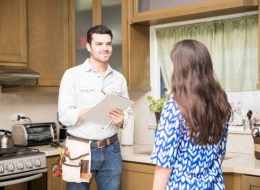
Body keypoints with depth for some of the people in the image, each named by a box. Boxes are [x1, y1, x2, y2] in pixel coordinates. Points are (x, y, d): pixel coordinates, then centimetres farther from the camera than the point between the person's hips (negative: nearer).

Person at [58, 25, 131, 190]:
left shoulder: (119, 78, 8)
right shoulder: (72, 75, -4)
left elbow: (127, 113, 10)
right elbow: (64, 115, -10)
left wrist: (121, 120, -14)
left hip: (111, 150, 3)